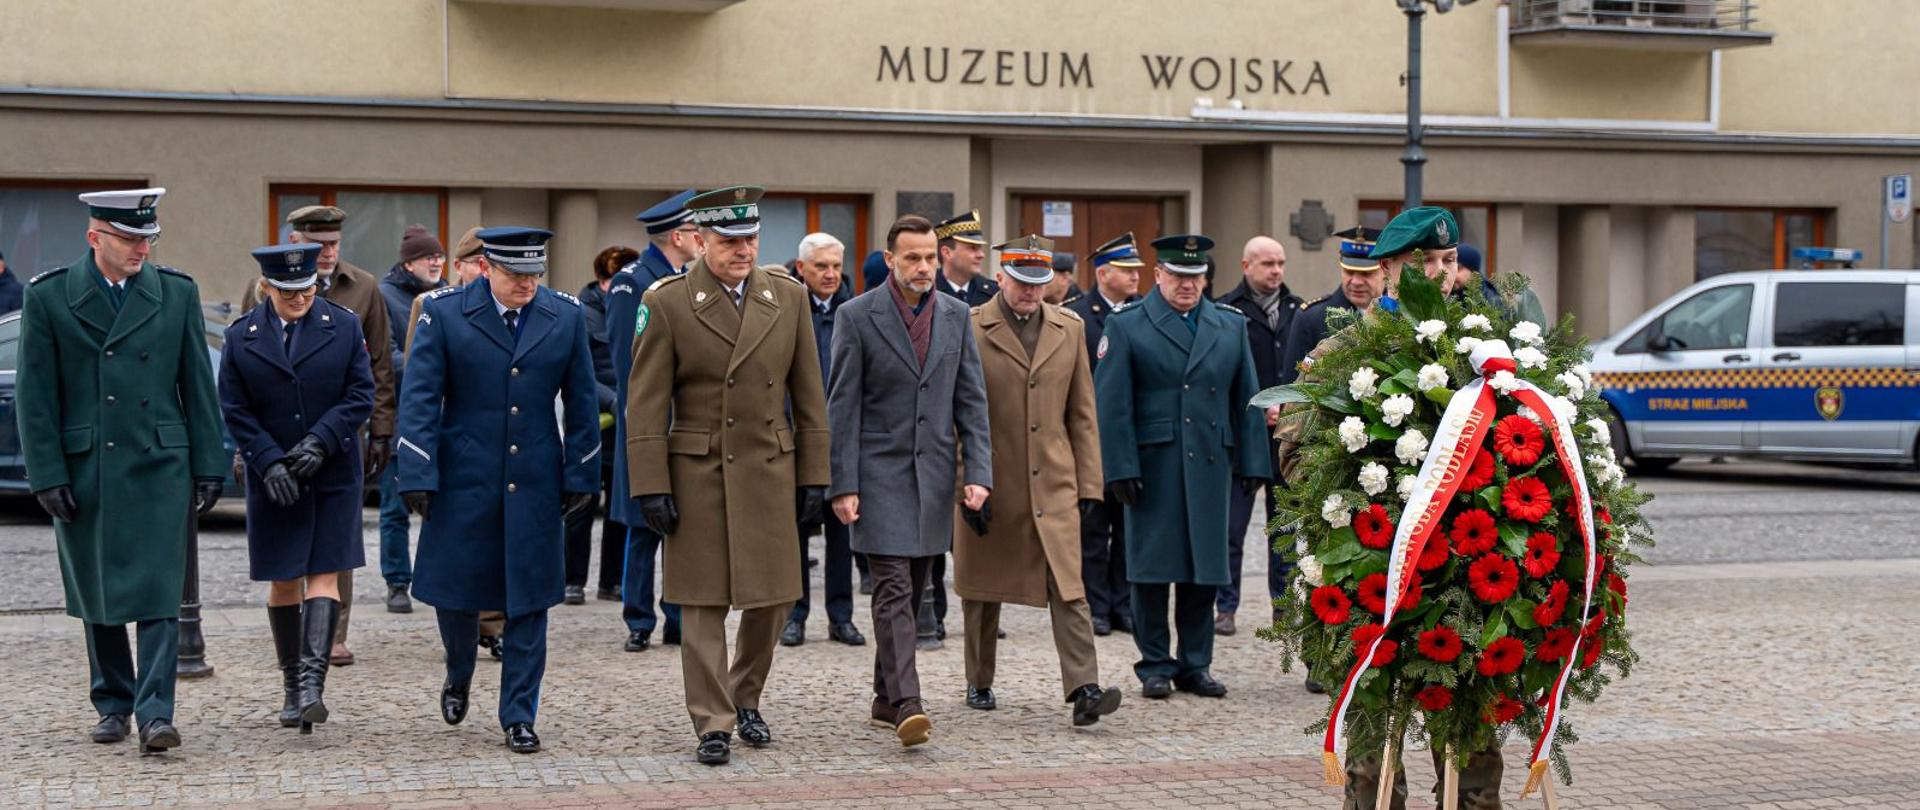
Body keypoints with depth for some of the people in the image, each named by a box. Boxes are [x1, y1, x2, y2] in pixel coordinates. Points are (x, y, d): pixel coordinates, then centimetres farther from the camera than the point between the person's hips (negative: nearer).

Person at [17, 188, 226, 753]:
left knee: (158, 593, -8)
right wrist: (47, 475, -6)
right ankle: (113, 704, 23)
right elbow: (35, 396, -1)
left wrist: (209, 467, 4)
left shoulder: (177, 293, 3)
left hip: (159, 467, 0)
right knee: (96, 596, 10)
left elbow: (198, 385, 7)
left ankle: (155, 713, -10)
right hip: (84, 470, 0)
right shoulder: (48, 297, -1)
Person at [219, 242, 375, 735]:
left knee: (323, 575, -9)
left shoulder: (344, 326, 0)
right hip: (272, 479, 1)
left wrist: (321, 441, -14)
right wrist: (269, 462, -12)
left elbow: (360, 396, -2)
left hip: (333, 474, -1)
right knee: (283, 581, 6)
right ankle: (291, 684, 16)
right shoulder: (241, 336, 1)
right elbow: (235, 412, 0)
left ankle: (313, 681, -16)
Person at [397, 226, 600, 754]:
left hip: (535, 486, 1)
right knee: (455, 590, 8)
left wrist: (580, 477, 6)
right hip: (463, 479, -1)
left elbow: (581, 403, 8)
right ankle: (459, 677, 38)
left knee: (528, 602, 2)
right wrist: (418, 477, -12)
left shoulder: (565, 315, 2)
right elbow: (419, 399, -6)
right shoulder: (443, 312, -5)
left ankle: (518, 715, 12)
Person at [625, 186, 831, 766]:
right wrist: (651, 487, -9)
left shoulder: (788, 296, 5)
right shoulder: (667, 303, -5)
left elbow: (809, 396, 9)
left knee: (772, 598, 7)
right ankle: (713, 725, 7)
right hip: (698, 472, -3)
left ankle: (746, 699, 29)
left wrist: (813, 476, 6)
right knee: (703, 603, 0)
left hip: (770, 470, 3)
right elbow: (646, 404, -5)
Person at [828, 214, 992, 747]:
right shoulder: (858, 317, -5)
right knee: (893, 589, -12)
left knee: (914, 591, 11)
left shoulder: (956, 316, 7)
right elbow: (842, 406, -6)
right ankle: (906, 705, -18)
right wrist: (843, 485, -11)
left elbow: (971, 400, 7)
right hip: (879, 472, -5)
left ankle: (886, 697, 23)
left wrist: (977, 473, -2)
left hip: (934, 473, 5)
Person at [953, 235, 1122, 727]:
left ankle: (1084, 690, -16)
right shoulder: (969, 330, -4)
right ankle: (979, 682, 27)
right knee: (982, 589, 11)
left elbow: (1082, 414, 11)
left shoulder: (1069, 329, 8)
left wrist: (1089, 483, 6)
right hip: (989, 483, -2)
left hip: (1053, 484, 2)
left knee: (1069, 587, -10)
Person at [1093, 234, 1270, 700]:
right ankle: (1155, 666, 10)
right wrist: (1121, 468, -11)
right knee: (1152, 567, 1)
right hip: (1152, 468, -3)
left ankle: (1196, 665, 15)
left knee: (1205, 567, 6)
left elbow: (1247, 400, 13)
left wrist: (1253, 463, 6)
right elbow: (1111, 405, -3)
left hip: (1210, 466, 3)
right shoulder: (1126, 327, 2)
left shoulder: (1232, 327, 13)